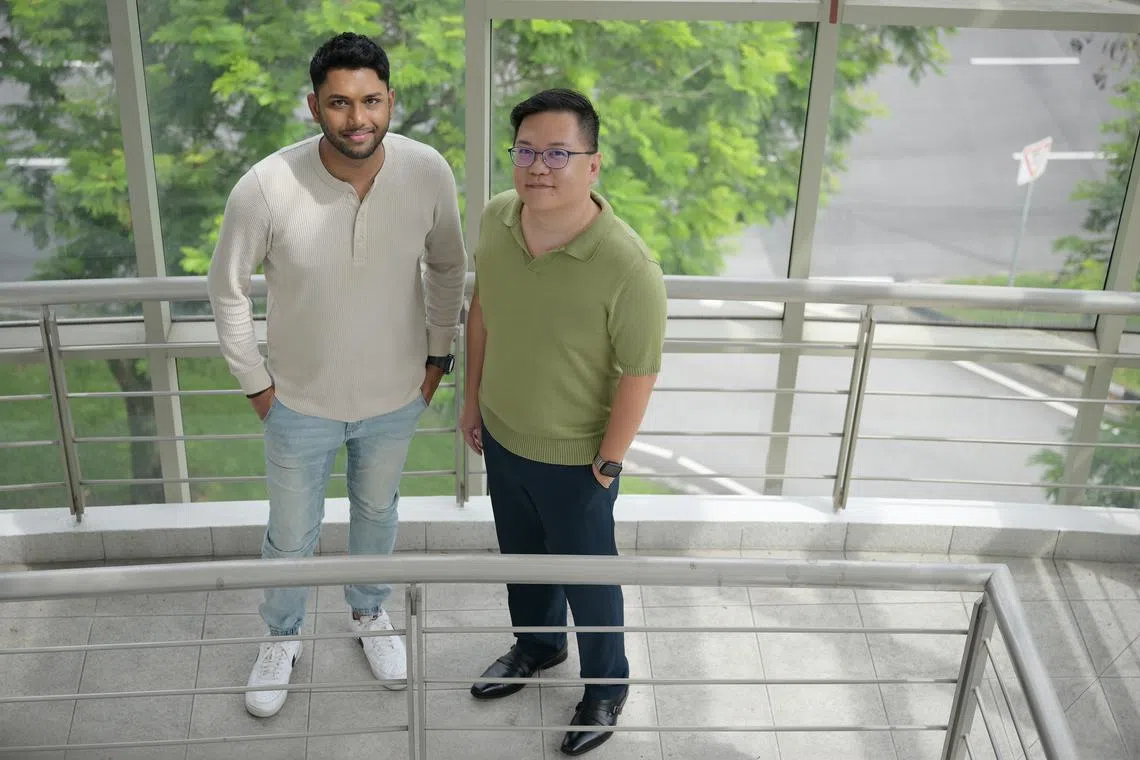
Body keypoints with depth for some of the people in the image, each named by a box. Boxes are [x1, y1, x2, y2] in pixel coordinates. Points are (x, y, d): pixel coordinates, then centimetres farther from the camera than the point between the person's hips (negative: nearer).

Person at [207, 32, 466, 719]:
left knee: (377, 512, 27)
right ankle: (283, 638, 49)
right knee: (292, 535, 19)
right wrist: (254, 381, -5)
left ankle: (371, 612, 57)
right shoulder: (266, 188, -27)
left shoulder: (428, 173, -20)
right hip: (302, 403, -2)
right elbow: (228, 288, -9)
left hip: (397, 397, 2)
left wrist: (438, 355, 3)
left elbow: (448, 267, 0)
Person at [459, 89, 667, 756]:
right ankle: (537, 644, 58)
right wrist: (473, 397, 10)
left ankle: (607, 685, 45)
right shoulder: (497, 219, -12)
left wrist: (608, 462, -14)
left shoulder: (628, 267, -32)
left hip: (574, 458, -5)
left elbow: (639, 373, -21)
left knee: (586, 575, 17)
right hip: (502, 437, 6)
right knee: (521, 555, 29)